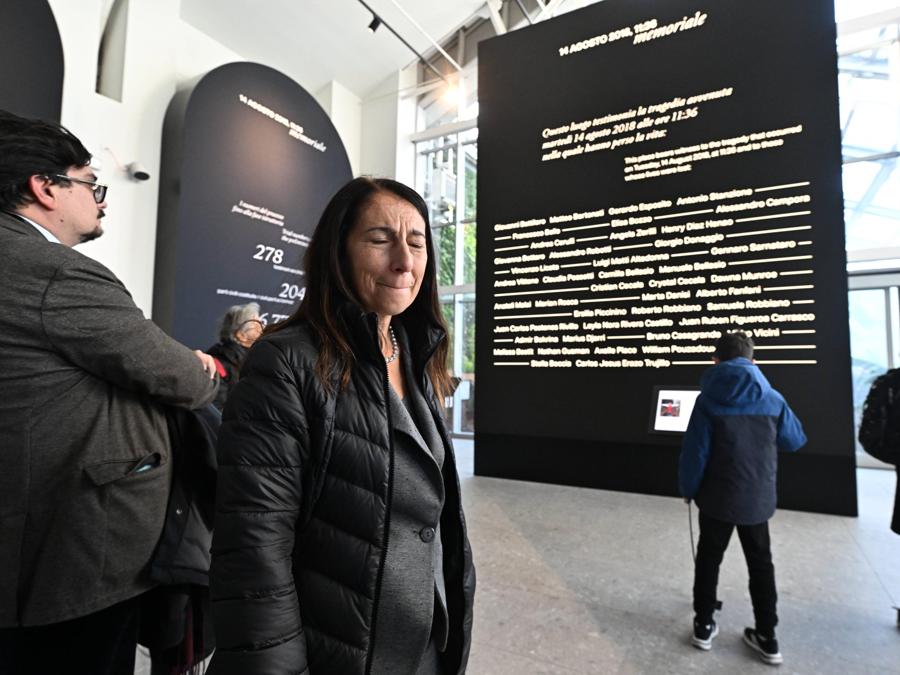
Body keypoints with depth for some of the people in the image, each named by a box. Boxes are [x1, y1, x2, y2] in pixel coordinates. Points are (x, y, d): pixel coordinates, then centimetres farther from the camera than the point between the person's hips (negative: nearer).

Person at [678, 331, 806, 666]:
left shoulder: (708, 400, -14)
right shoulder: (772, 399, -5)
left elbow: (694, 452, -14)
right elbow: (796, 441, 10)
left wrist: (688, 489, 1)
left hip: (718, 498, -2)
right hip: (758, 499, 3)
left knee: (708, 560, 15)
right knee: (760, 565, 19)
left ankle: (704, 626, 25)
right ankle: (767, 638, 26)